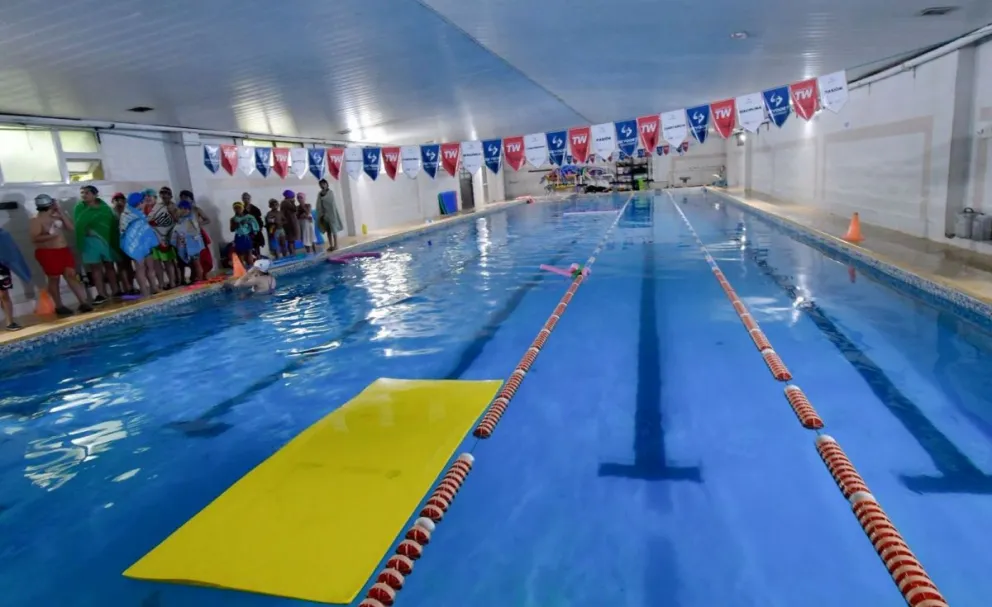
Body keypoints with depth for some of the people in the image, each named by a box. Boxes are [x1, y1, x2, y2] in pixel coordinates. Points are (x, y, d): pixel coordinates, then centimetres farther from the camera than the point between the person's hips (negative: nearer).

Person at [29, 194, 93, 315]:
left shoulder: (57, 217, 9)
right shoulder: (37, 220, -9)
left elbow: (71, 227, 2)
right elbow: (34, 238, -16)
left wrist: (61, 213, -2)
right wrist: (51, 236, -25)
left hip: (64, 250, 6)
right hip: (47, 253, -6)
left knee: (72, 275, 3)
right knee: (54, 279, 3)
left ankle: (83, 303, 4)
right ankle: (59, 306, 11)